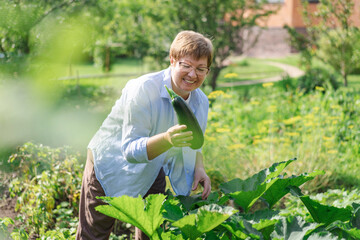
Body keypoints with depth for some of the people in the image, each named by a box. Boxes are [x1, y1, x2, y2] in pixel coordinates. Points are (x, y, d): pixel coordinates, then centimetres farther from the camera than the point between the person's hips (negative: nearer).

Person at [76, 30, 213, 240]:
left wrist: (198, 168, -13)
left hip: (150, 174, 6)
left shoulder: (201, 102, -8)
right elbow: (131, 150, -31)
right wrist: (166, 140, -48)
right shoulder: (143, 90, -29)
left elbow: (193, 143, 9)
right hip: (110, 165, -5)